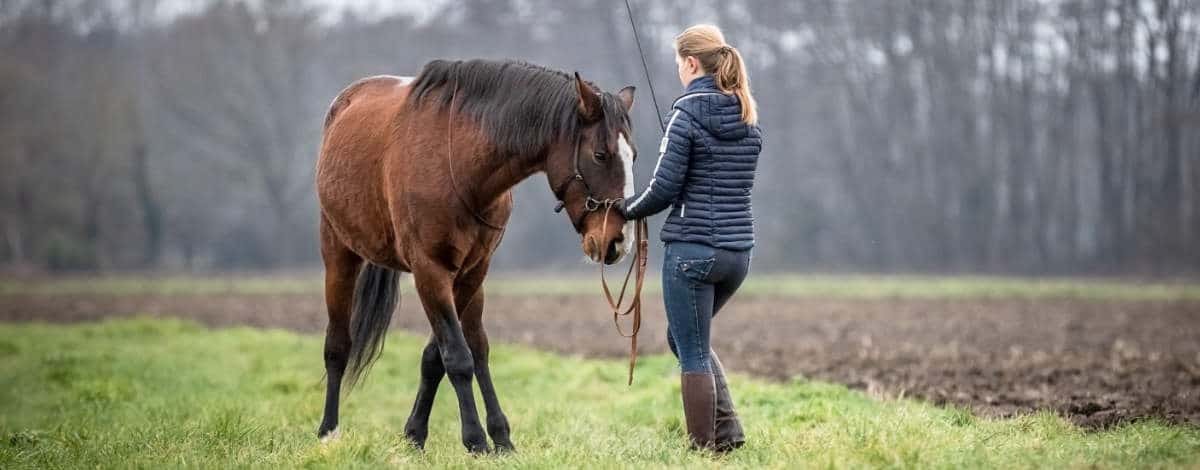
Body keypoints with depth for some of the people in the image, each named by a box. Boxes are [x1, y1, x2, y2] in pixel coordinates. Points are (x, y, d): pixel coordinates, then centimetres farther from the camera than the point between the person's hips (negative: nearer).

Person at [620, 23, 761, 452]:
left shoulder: (687, 111, -12)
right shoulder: (748, 118, 10)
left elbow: (664, 188, -14)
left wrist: (626, 210, 3)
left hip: (692, 248, -8)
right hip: (739, 249, 8)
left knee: (692, 353, 3)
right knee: (686, 337, 24)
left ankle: (706, 447, 5)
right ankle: (726, 429, 15)